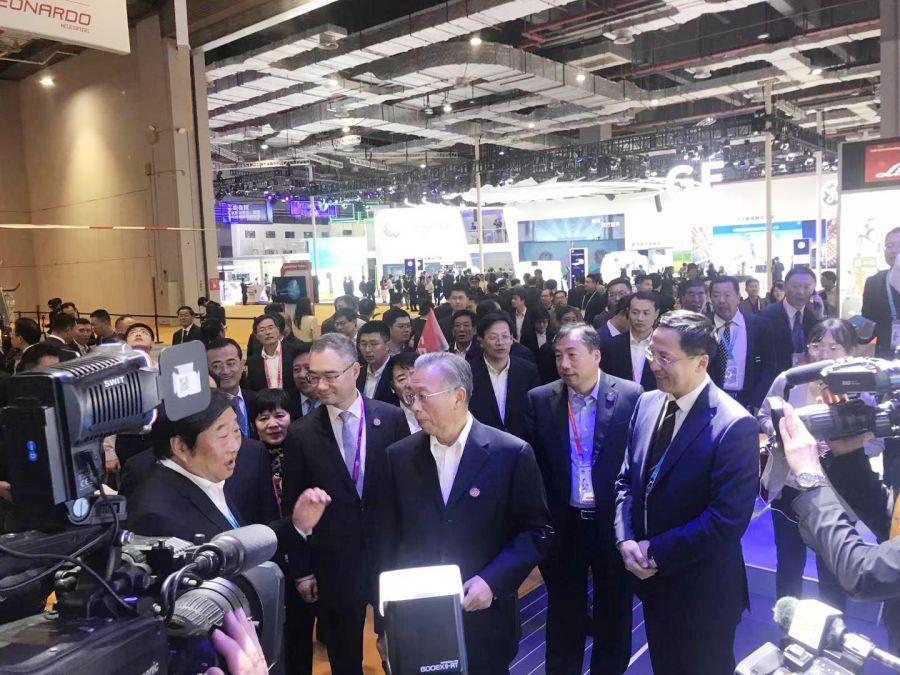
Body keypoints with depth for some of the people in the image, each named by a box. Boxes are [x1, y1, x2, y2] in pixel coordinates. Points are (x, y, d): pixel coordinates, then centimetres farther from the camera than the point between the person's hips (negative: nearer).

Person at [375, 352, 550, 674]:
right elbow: (387, 538, 4)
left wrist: (492, 581, -17)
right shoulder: (399, 456, -1)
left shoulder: (511, 453, -10)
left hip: (484, 621, -2)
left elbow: (535, 531, -6)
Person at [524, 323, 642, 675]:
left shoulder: (630, 396, -10)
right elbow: (531, 463, -3)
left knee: (614, 615, 18)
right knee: (564, 614, 18)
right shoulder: (539, 399, -5)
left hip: (613, 523, -1)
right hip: (562, 524, 1)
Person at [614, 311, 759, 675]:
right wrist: (626, 540, -10)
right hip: (652, 578, 6)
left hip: (701, 590, -6)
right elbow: (627, 479, 5)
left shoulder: (734, 425, -23)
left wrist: (656, 552, -19)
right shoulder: (647, 403, -1)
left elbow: (728, 520, -25)